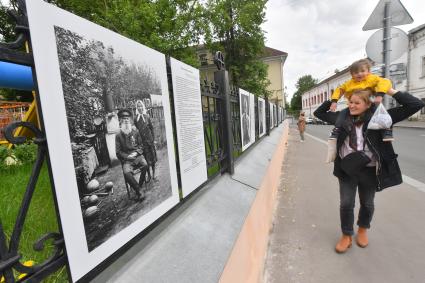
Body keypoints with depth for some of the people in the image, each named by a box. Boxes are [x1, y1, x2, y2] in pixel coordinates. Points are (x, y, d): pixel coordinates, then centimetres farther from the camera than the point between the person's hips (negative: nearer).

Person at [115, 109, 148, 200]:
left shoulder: (135, 132, 9)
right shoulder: (118, 135, 4)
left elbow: (141, 145, 13)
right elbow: (118, 152, 4)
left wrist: (136, 152, -6)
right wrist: (127, 156, -10)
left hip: (137, 155, 2)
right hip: (126, 159, -1)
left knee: (145, 165, -29)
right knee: (126, 172, -29)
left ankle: (138, 186, -9)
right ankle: (139, 190, -14)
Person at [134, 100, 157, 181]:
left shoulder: (147, 116, 3)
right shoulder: (136, 118, 1)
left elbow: (152, 128, 4)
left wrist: (153, 139, -1)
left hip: (150, 139, 1)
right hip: (142, 140, -1)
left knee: (153, 157, 6)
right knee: (146, 158, 4)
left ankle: (153, 174, 19)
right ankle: (149, 175, 18)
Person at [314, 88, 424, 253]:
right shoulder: (342, 117, -1)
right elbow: (319, 113, 10)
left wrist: (391, 92, -10)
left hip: (369, 170, -1)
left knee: (367, 204, 18)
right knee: (346, 204, 7)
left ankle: (363, 230, 45)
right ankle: (346, 235, 28)